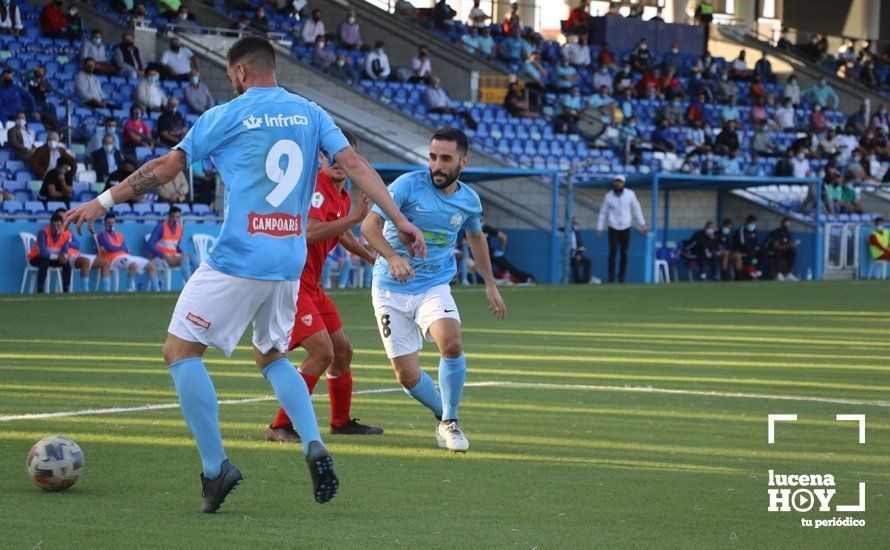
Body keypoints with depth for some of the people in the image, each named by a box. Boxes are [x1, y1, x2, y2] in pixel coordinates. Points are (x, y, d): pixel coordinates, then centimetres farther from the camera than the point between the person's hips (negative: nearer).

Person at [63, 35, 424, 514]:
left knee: (180, 351, 3)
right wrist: (398, 220, 5)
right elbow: (354, 164, 2)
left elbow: (166, 167, 1)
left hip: (236, 260, -6)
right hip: (289, 262, 6)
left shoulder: (224, 117, -2)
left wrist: (104, 201, 9)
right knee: (272, 357, 24)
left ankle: (215, 467, -5)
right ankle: (314, 445, 2)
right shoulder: (309, 113, 9)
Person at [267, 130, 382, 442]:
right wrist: (354, 217, -31)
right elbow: (310, 233, -32)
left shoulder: (343, 198, 14)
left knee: (342, 351, 17)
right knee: (322, 352, -18)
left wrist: (372, 257, 44)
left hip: (309, 285, 10)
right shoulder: (316, 187, -16)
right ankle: (281, 427, -13)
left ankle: (342, 422, 33)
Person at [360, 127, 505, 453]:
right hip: (391, 291, -2)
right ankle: (443, 415, 26)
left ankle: (449, 422, -8)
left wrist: (490, 284, 24)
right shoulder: (408, 185, -14)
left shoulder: (469, 200, 1)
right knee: (408, 377, -5)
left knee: (451, 343, -28)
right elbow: (369, 225, -24)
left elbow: (476, 236, 24)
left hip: (434, 286, 2)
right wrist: (392, 257, -42)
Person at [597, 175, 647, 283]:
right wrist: (599, 228, 1)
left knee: (624, 253, -1)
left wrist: (642, 225, 3)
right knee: (613, 251, -12)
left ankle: (622, 277, 6)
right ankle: (611, 276, -5)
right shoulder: (609, 196, 3)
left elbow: (636, 210, 7)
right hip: (613, 228, -1)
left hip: (626, 228, 1)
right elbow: (603, 212, 8)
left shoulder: (630, 194, 4)